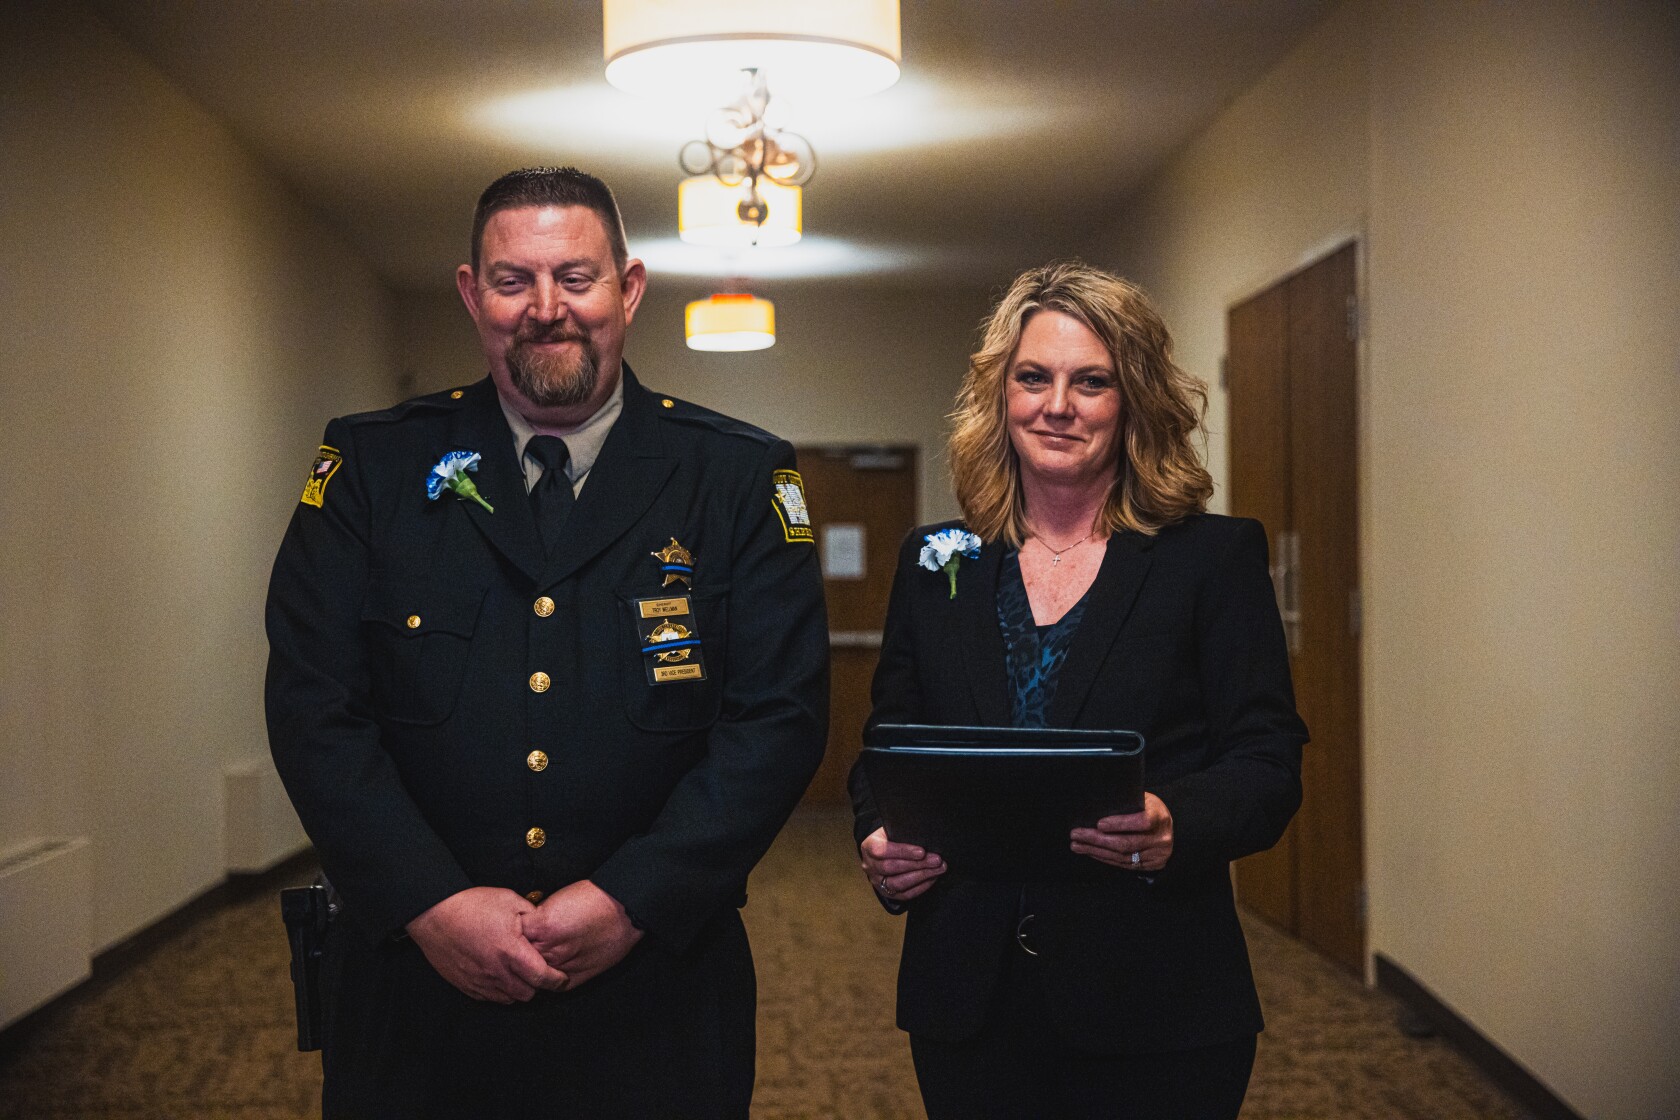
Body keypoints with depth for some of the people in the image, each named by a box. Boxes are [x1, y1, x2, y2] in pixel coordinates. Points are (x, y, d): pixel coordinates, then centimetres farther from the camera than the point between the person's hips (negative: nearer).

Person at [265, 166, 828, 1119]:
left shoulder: (741, 478, -1)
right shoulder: (374, 468, 2)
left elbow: (782, 716, -7)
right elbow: (315, 708, -3)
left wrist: (630, 900, -15)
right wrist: (430, 902, -14)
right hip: (416, 983, 1)